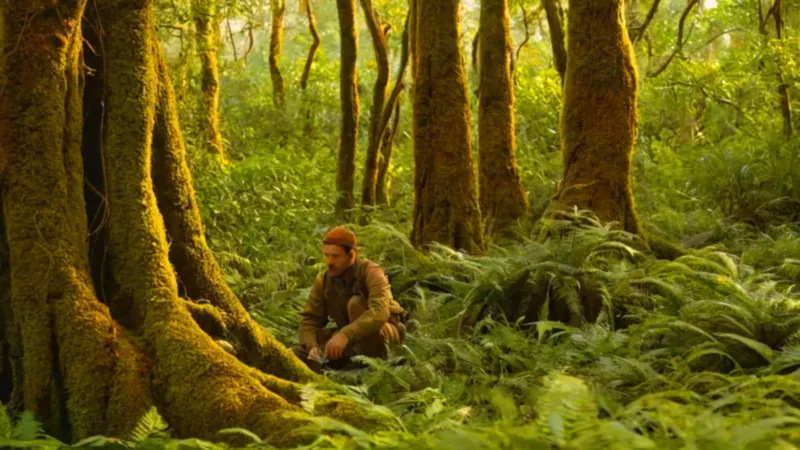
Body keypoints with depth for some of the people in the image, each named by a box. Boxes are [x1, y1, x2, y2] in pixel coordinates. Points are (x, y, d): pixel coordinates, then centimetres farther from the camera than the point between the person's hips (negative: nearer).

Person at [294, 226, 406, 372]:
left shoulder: (371, 273, -24)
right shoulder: (323, 281, -8)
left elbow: (379, 313, -40)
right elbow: (309, 319, -9)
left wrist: (345, 335, -52)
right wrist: (312, 347, -31)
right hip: (352, 339, 5)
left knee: (356, 303, -34)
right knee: (298, 353, -12)